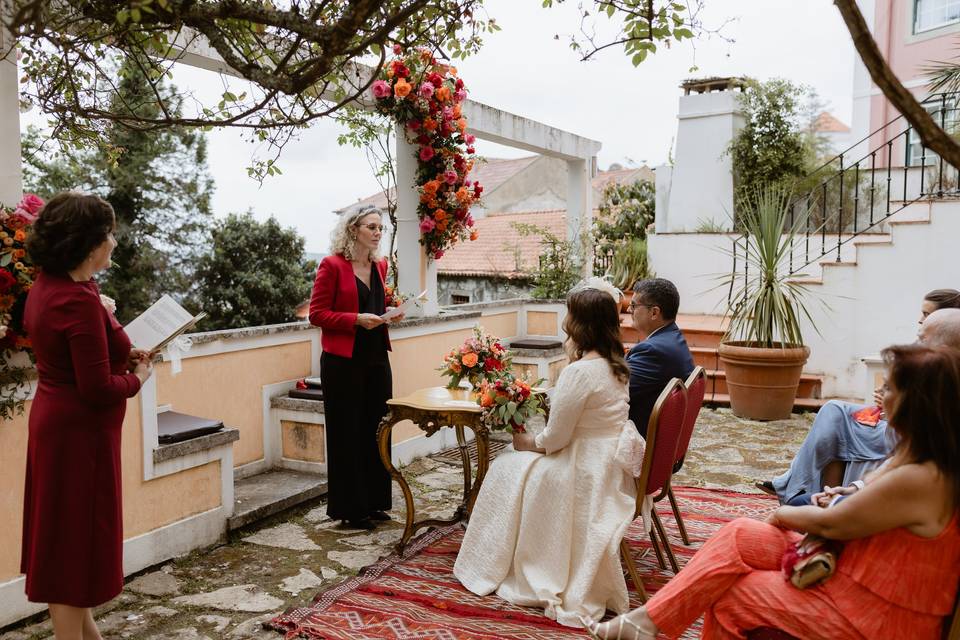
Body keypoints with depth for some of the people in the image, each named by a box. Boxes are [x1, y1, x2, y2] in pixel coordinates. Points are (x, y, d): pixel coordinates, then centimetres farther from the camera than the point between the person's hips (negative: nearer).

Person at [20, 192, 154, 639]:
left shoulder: (46, 287, 5)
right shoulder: (79, 301, -24)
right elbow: (98, 389, -24)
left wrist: (121, 355, 4)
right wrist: (137, 378, -7)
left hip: (54, 422, 10)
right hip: (79, 432, -10)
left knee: (64, 538, 20)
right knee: (76, 541, 3)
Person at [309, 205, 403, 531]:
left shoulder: (380, 266, 12)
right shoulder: (332, 265, -8)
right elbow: (317, 314, -10)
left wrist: (389, 314, 3)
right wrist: (357, 319, -20)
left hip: (377, 359, 7)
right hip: (343, 362, -6)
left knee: (376, 431, 10)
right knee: (347, 434, 2)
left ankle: (374, 502, 23)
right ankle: (350, 510, 13)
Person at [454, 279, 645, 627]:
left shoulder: (580, 372, -24)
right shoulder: (613, 364, 3)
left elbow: (554, 439, -18)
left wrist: (525, 442, 1)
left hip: (587, 473, -9)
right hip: (609, 463, 9)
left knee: (509, 470, 8)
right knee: (521, 464, 22)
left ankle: (493, 567, 24)